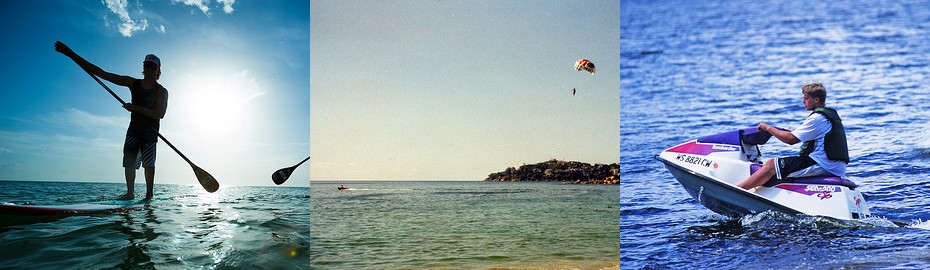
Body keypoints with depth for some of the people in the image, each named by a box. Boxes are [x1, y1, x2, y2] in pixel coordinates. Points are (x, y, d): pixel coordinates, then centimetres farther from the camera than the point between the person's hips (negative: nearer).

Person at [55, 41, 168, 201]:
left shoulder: (161, 91, -4)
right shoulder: (132, 83, 6)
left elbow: (160, 114, -18)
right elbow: (101, 73, 2)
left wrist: (135, 108, -19)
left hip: (150, 132, -4)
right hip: (134, 129, 4)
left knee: (148, 163, -8)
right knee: (129, 160, -4)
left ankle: (149, 195, -7)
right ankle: (130, 193, 2)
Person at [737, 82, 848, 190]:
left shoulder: (817, 118, -14)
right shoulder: (831, 114, 18)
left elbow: (791, 139, -17)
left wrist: (768, 128, -6)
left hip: (821, 165, -11)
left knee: (771, 165, -13)